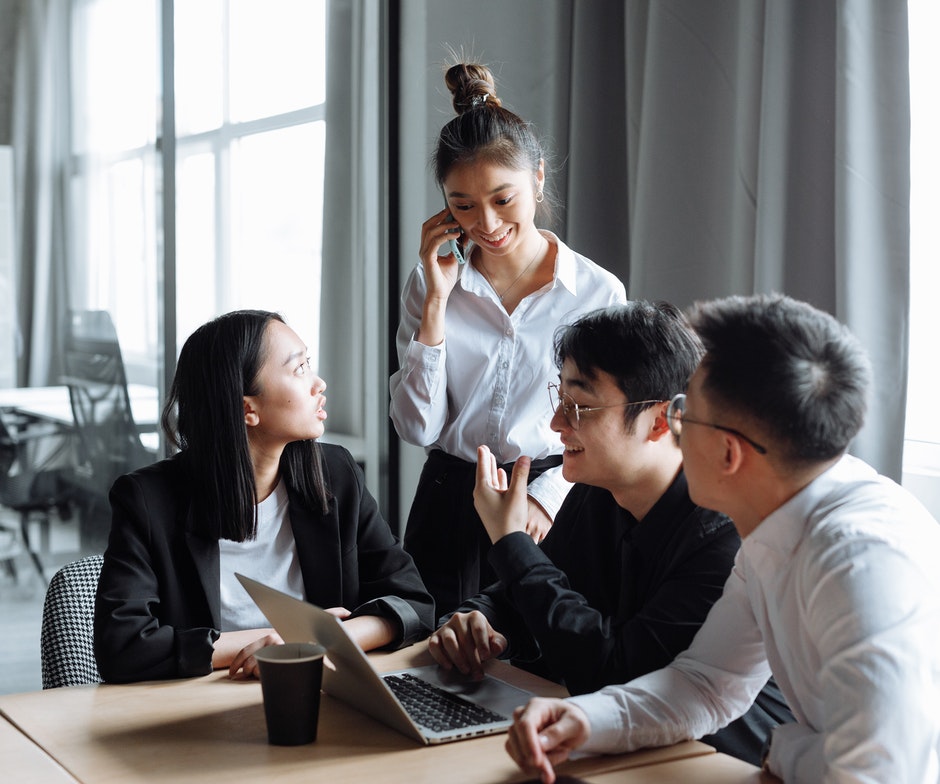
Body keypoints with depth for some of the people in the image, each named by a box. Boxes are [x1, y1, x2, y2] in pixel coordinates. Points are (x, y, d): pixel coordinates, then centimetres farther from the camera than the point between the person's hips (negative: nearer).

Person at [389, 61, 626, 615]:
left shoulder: (598, 292, -4)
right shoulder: (430, 286, 2)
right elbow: (418, 428, -6)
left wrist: (548, 496, -16)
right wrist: (437, 299, -9)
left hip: (551, 514, -1)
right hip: (449, 512, 2)